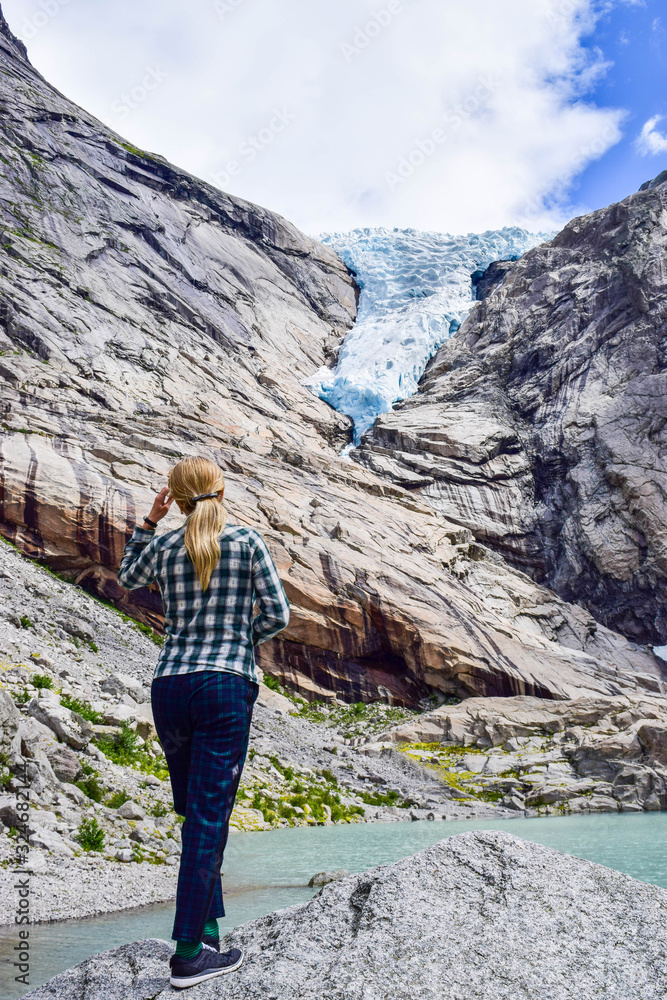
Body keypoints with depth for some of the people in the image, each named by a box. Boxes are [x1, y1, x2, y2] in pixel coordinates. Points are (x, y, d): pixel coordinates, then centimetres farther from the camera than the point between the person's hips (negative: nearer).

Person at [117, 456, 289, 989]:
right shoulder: (247, 540, -1)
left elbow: (128, 578, 29)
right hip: (226, 685, -4)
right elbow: (278, 614, -3)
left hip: (169, 686, 4)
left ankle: (208, 924, 25)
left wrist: (149, 521, 24)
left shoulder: (163, 546, 7)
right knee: (209, 815, -1)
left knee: (196, 810, 18)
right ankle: (188, 954, 3)